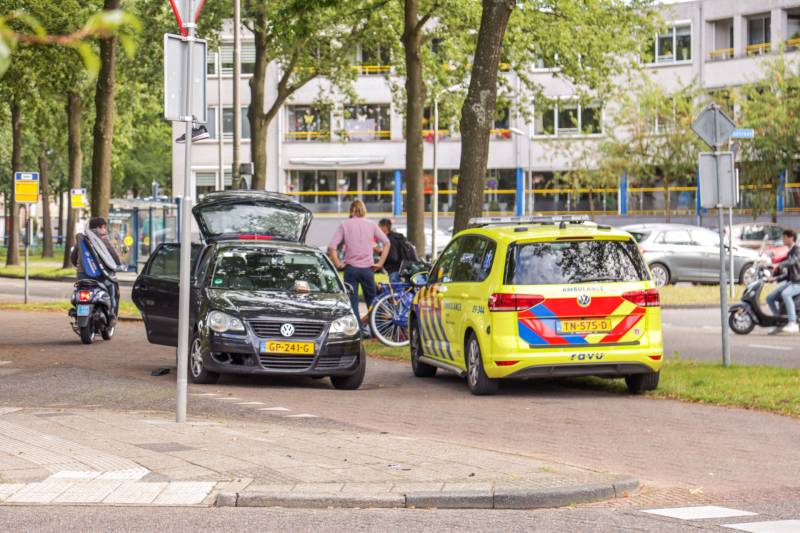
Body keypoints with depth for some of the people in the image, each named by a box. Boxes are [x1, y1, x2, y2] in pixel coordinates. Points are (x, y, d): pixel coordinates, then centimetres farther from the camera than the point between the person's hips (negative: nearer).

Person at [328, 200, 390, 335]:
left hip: (350, 268, -1)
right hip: (367, 268, 2)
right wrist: (380, 263, 2)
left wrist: (338, 264, -2)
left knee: (352, 301, 2)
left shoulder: (344, 225, 0)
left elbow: (331, 247, -10)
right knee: (371, 299, 16)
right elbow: (386, 243, 0)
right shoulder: (371, 224, 4)